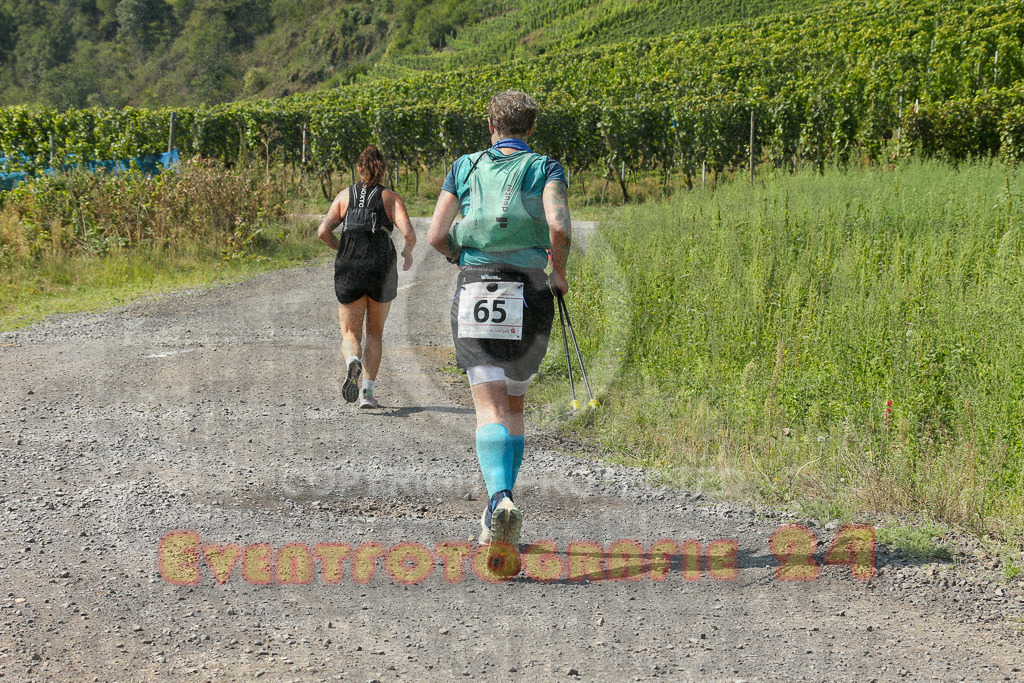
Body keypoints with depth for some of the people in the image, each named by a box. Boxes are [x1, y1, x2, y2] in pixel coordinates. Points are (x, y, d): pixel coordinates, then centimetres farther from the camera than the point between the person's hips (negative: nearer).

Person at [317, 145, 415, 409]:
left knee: (350, 334, 11)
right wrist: (408, 252, 11)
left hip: (348, 269, 0)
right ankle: (367, 393, 8)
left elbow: (323, 231, -2)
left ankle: (353, 361, -24)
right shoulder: (391, 198, 3)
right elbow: (408, 233, -10)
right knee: (374, 333, 17)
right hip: (382, 270, 0)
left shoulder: (345, 195, 8)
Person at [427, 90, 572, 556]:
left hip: (475, 290, 0)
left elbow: (436, 235, 0)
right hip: (528, 294, 0)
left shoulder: (465, 167, 9)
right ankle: (500, 515, 19)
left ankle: (500, 500, -32)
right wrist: (559, 272, 3)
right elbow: (559, 226, -15)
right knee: (514, 405, 17)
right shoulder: (545, 168, 4)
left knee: (491, 409, -7)